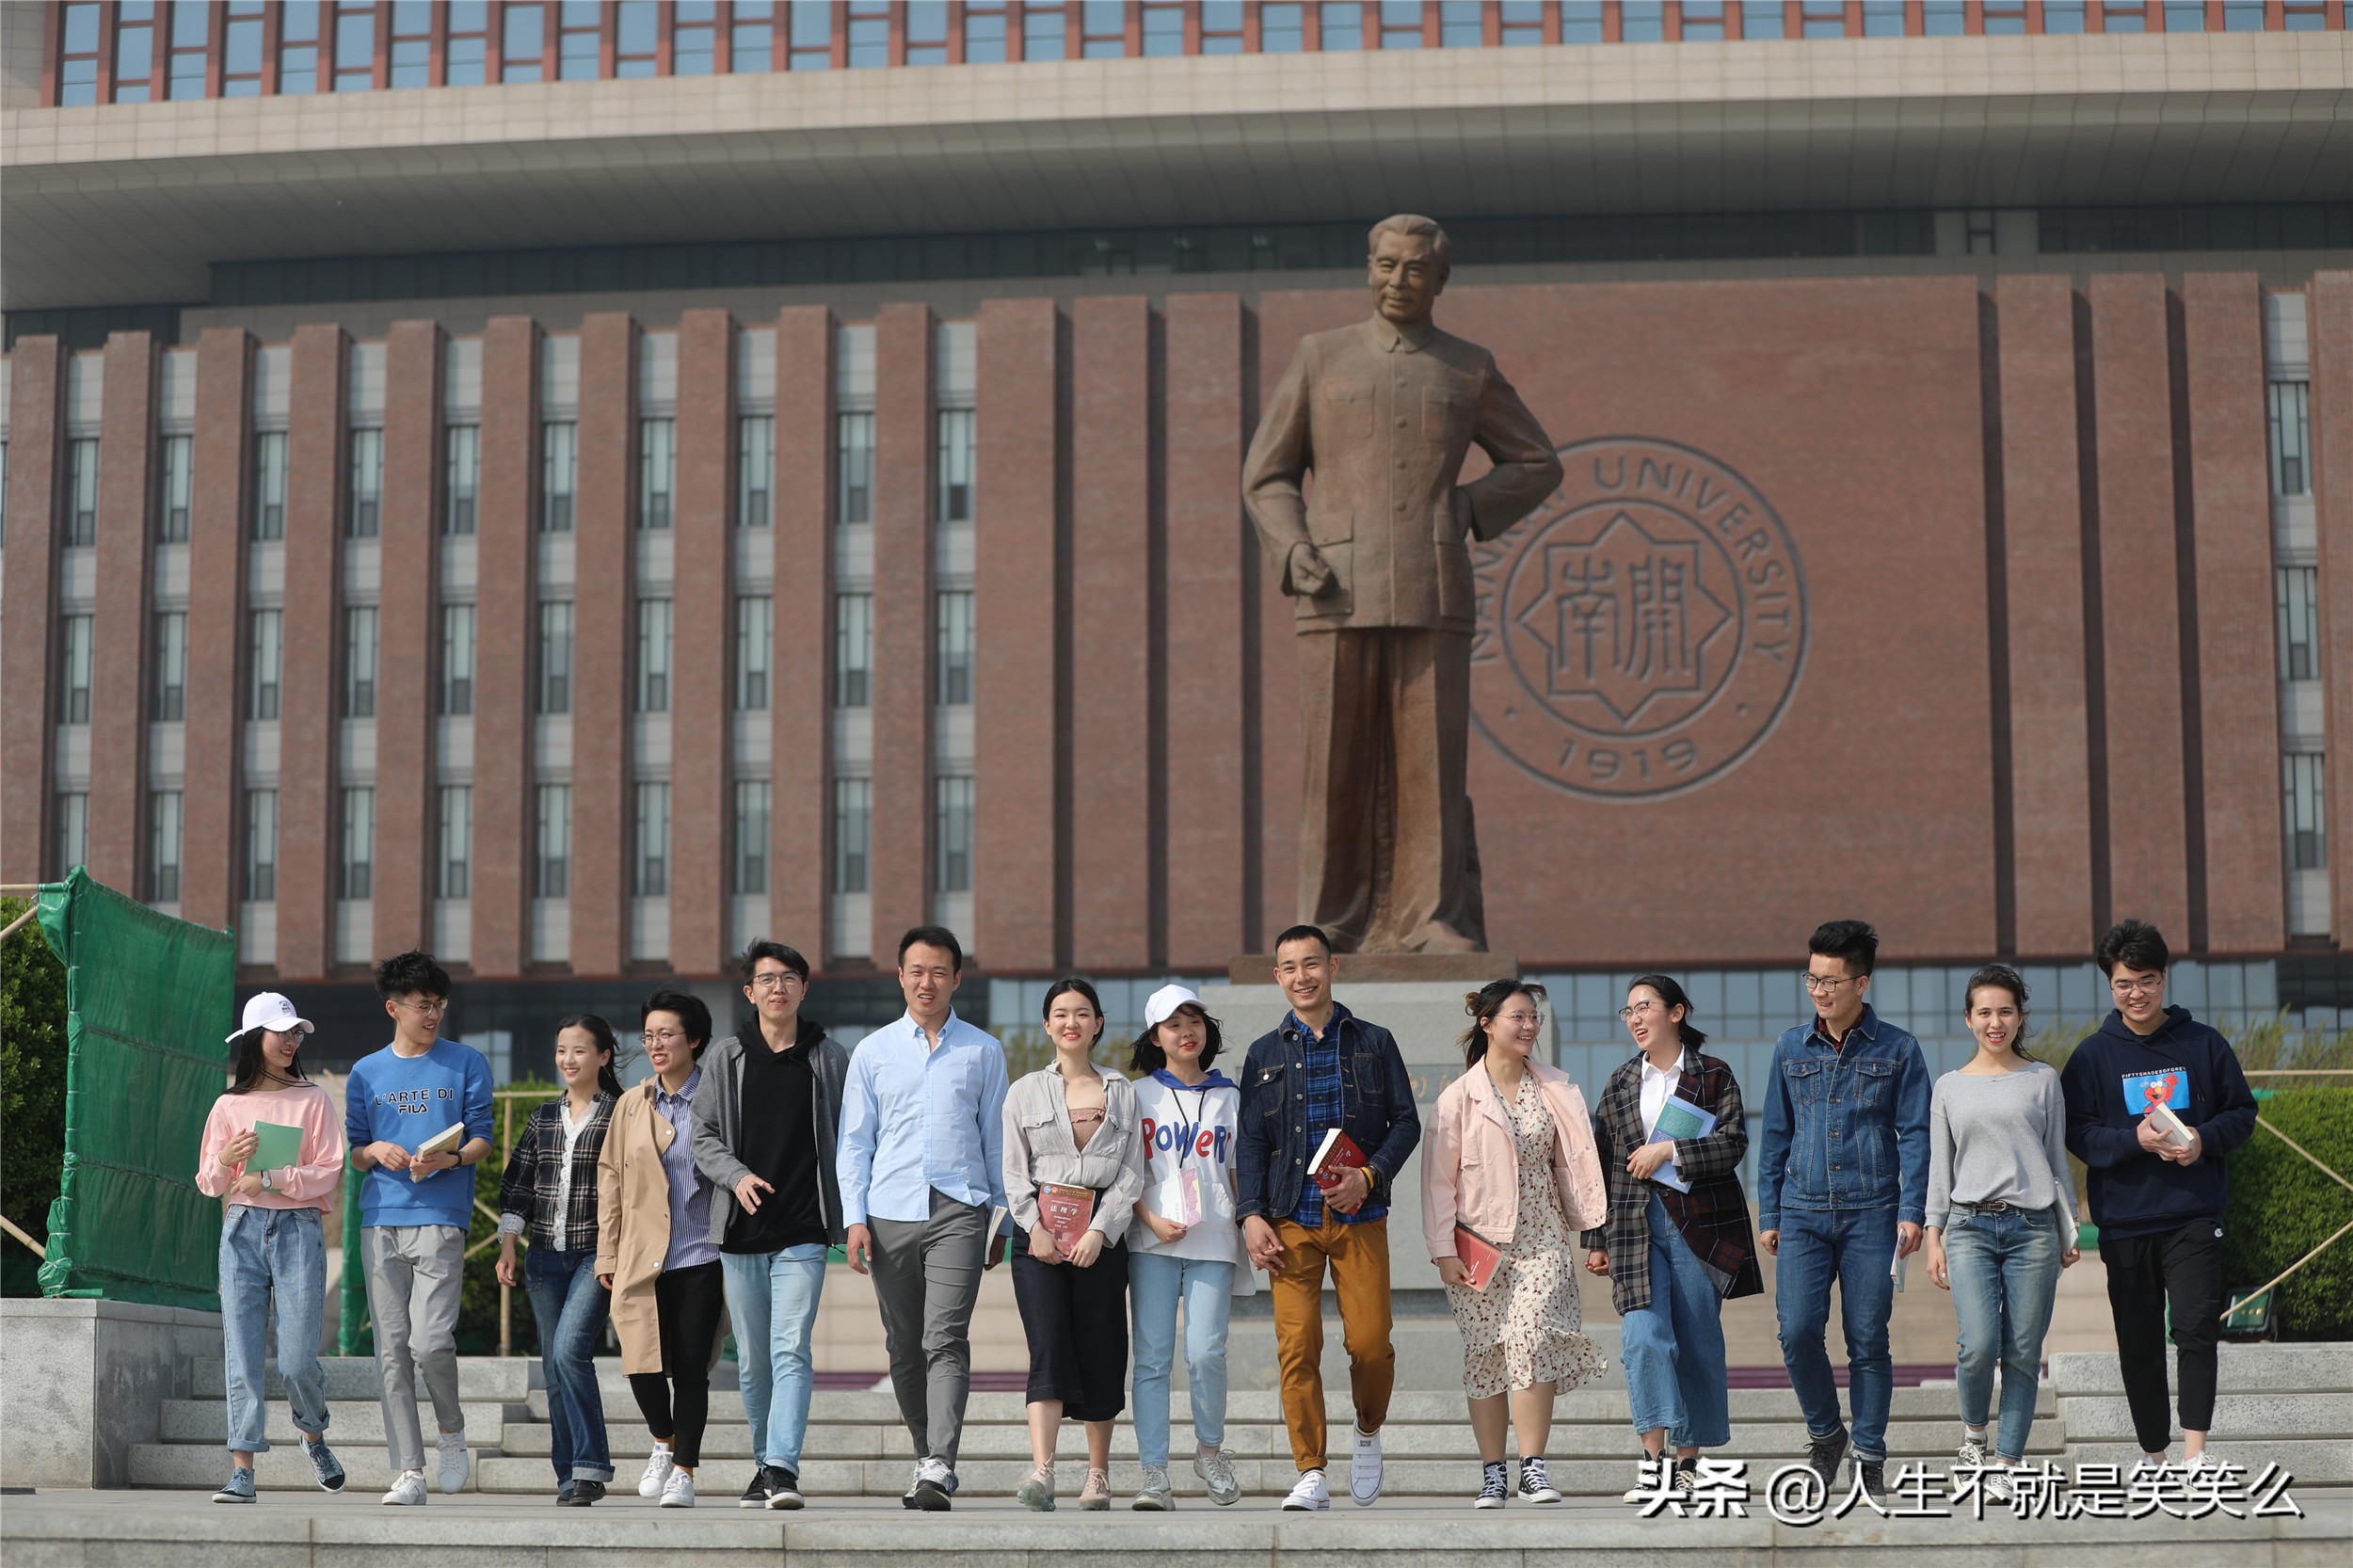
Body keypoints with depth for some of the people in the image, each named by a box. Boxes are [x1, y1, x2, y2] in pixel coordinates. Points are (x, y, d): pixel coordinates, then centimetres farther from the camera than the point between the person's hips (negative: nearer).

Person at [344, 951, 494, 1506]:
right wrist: (376, 1152, -6)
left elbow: (482, 1138, 5)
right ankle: (408, 1471, 2)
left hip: (439, 1218, -3)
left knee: (430, 1342, -15)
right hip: (380, 1220, 3)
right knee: (392, 1350, -1)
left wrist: (450, 1159, -16)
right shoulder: (367, 1074, 15)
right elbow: (353, 1151, 17)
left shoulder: (466, 1063, 8)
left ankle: (452, 1430, 13)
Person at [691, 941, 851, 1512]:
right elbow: (704, 1138, 7)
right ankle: (765, 1464, 23)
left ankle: (783, 1470, -21)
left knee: (791, 1351, -15)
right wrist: (736, 1176, -12)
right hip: (741, 1231, 2)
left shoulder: (830, 1058, 6)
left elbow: (850, 1139, 9)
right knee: (753, 1361, 9)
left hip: (803, 1233, -2)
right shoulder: (725, 1058, 8)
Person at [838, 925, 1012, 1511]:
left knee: (945, 1339, -14)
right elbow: (854, 1140, 11)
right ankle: (924, 1455, 20)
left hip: (959, 1209, -2)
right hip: (891, 1212, 2)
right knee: (903, 1348, 7)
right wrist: (854, 1217, 1)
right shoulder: (873, 1051, 11)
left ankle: (939, 1470, -21)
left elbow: (996, 1138, 12)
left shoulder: (982, 1051, 9)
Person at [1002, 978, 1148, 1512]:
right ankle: (1042, 1473, -25)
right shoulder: (1024, 1092, 10)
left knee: (1100, 1351, 2)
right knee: (1048, 1348, -14)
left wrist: (1099, 1231, -9)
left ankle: (1098, 1473, 15)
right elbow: (1014, 1172, 5)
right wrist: (1034, 1227, -9)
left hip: (1102, 1233, 1)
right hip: (1040, 1233, -1)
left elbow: (1131, 1172, 4)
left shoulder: (1122, 1092, 11)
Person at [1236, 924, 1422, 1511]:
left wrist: (1370, 1176, -9)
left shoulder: (1373, 1043, 10)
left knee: (1370, 1342, -8)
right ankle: (1311, 1475, -2)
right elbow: (1251, 1142, 10)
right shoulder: (1265, 1054, 12)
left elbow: (1406, 1122, 7)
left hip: (1359, 1218, -1)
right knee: (1297, 1347, -8)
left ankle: (1368, 1433, 21)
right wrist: (1252, 1214, -2)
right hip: (1291, 1221, 1)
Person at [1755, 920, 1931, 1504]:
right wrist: (1768, 1214, 11)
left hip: (1871, 1214, -2)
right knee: (1797, 1330, -10)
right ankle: (1825, 1433, 12)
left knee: (1868, 1340, -1)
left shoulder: (1896, 1050, 3)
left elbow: (1914, 1134, 2)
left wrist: (1912, 1212, -8)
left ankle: (1869, 1460, 10)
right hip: (1803, 1212, 2)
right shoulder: (1791, 1048, 10)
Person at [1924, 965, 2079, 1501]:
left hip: (2032, 1228, 0)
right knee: (1979, 1345, -15)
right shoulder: (1950, 1087, 11)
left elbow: (2058, 1159, 12)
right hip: (1970, 1226, 0)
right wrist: (1933, 1235, 7)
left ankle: (2006, 1463, 5)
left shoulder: (2042, 1080, 10)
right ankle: (1973, 1431, 12)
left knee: (2022, 1353, -2)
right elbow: (1939, 1168, 13)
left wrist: (2068, 1231, 10)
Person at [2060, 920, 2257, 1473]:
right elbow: (2077, 1133, -1)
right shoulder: (2094, 1054, 3)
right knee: (2139, 1341, 7)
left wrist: (2205, 1139, -10)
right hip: (2124, 1220, 1)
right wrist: (2136, 1140, -18)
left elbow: (2242, 1112, 10)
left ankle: (2195, 1451, -15)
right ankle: (2156, 1455, 19)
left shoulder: (2203, 1044, 5)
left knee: (2196, 1327, -15)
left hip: (2195, 1218, -1)